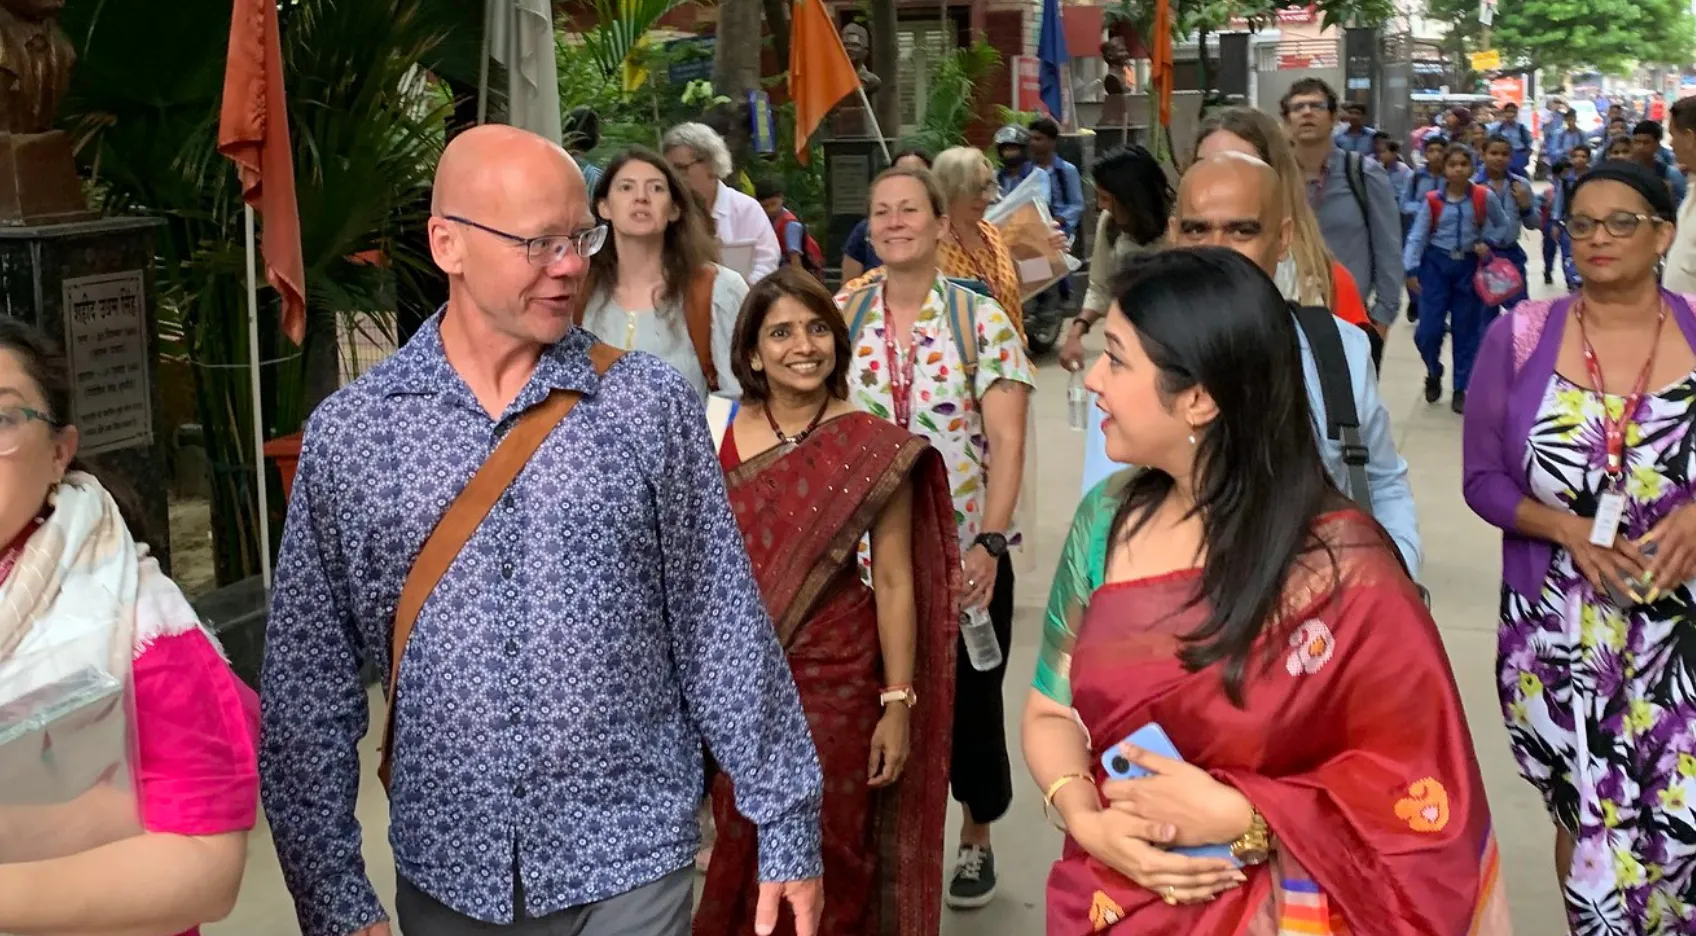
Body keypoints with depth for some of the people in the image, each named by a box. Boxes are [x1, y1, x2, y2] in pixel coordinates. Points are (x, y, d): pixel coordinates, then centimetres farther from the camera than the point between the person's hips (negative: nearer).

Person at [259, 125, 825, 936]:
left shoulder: (652, 404, -5)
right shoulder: (348, 433, -3)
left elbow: (722, 631, -1)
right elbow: (309, 684, -1)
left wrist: (786, 826, 1)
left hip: (628, 862, -1)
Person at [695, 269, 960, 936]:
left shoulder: (874, 450, -7)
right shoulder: (718, 435, 0)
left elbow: (894, 583, -7)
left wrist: (899, 705, -9)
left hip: (837, 682, -2)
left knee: (826, 862, 6)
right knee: (741, 855, 13)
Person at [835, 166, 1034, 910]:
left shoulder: (982, 320, -4)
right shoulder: (839, 316, 3)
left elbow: (1006, 442, -9)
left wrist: (990, 542, -19)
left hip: (966, 552, -1)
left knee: (969, 699, 10)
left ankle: (976, 840, 33)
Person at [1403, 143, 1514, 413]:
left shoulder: (1484, 197, -2)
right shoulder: (1433, 201, -3)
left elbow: (1505, 226, 10)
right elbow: (1417, 236, -4)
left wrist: (1488, 243, -8)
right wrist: (1411, 270, -14)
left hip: (1469, 267, 0)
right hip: (1436, 264, 0)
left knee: (1467, 330, 5)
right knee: (1428, 329, -6)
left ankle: (1460, 389, 17)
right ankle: (1434, 374, 24)